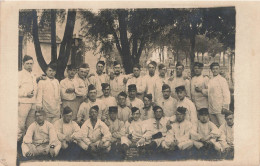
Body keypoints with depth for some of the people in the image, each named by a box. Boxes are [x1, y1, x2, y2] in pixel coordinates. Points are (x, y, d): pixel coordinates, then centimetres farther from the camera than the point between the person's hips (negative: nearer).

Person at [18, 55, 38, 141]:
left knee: (30, 124, 10)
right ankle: (18, 139, 1)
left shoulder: (33, 75, 19)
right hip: (23, 102, -7)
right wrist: (26, 94, -16)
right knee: (21, 124, -8)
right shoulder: (20, 74, -3)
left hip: (33, 103, 7)